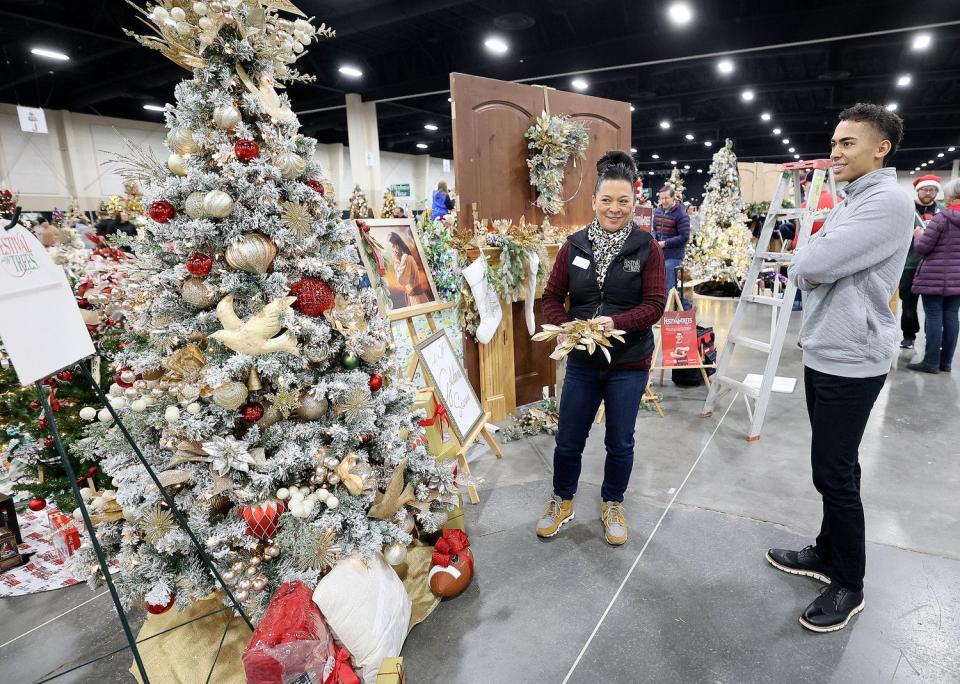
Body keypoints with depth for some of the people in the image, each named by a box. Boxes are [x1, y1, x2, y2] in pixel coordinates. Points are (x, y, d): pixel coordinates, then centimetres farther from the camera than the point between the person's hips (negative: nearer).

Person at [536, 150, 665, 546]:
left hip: (629, 365, -1)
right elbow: (552, 297, 2)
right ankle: (562, 501, 37)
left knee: (620, 442, 14)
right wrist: (565, 328, -17)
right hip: (581, 361, 2)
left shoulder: (647, 248, -6)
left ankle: (612, 504, 39)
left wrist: (615, 323, -27)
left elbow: (654, 305, -10)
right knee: (568, 440, 12)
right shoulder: (575, 245, -1)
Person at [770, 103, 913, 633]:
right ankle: (828, 553, 34)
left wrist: (807, 264, -4)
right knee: (833, 468, 18)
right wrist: (813, 271, -5)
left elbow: (808, 266, -25)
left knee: (835, 474, 1)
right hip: (824, 353, 9)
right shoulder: (849, 203, 15)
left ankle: (849, 585, 19)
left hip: (850, 362, -9)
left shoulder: (889, 202, -17)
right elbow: (809, 271, 15)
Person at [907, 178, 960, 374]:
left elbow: (922, 248, -11)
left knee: (934, 317, -2)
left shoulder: (942, 217, -12)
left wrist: (918, 235, 9)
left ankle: (931, 361, 1)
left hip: (934, 276, -6)